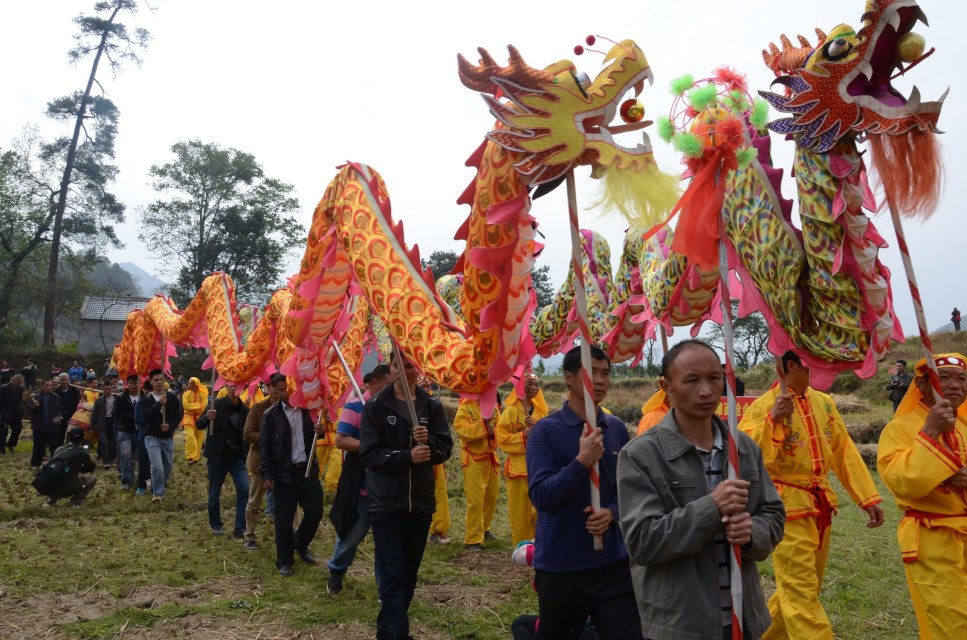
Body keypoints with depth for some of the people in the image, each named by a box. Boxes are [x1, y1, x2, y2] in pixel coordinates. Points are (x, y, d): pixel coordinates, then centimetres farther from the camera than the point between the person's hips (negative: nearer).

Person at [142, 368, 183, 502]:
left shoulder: (172, 397, 2)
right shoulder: (146, 399, -3)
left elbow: (178, 415, 1)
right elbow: (146, 415, -19)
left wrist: (170, 425, -17)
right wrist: (159, 404, -30)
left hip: (168, 438, 3)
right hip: (152, 437, -3)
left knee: (167, 467, 11)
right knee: (157, 467, -18)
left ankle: (159, 489, 34)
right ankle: (158, 492, -2)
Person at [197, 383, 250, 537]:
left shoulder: (244, 409, 1)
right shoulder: (217, 405, -7)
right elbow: (199, 425, -9)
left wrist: (247, 456, 3)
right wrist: (207, 417, -32)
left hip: (237, 457, 2)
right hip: (217, 456, -2)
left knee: (244, 489, -12)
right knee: (214, 492, 10)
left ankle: (240, 528, -5)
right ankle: (215, 525, 31)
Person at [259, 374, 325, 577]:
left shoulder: (308, 409, 3)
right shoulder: (271, 415, -3)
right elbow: (264, 446, -3)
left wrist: (321, 430, -11)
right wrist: (266, 475, -8)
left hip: (309, 470, 3)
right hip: (285, 473, -2)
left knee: (315, 512, 6)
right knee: (284, 520, 5)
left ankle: (301, 545, 33)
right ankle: (284, 561, 22)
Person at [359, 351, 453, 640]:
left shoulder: (432, 406, 1)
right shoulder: (375, 406, -6)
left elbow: (445, 449, -1)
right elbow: (369, 454, -12)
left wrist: (428, 441, -22)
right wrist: (408, 456, -24)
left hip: (420, 501, 4)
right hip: (386, 502, -3)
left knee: (409, 573, 16)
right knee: (392, 575, -4)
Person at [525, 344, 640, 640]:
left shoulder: (617, 429, 3)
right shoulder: (546, 430, -11)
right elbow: (540, 496, -17)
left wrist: (612, 512, -10)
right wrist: (582, 461, -27)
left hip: (614, 562, 4)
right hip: (561, 566, -3)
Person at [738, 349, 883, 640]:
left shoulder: (824, 402, 6)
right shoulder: (764, 405, -14)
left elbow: (844, 451, 10)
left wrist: (868, 497, 5)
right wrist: (773, 419, -31)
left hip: (821, 503, 7)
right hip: (788, 504, -7)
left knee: (804, 586, 19)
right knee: (801, 592, -4)